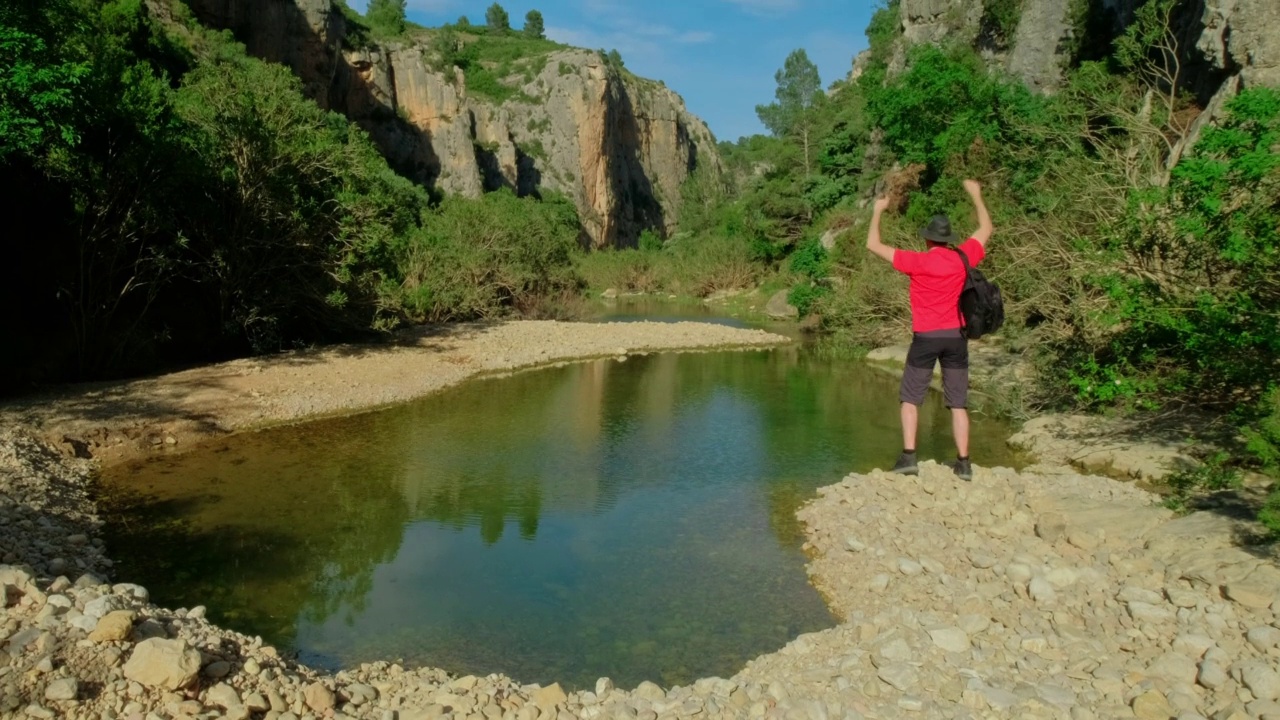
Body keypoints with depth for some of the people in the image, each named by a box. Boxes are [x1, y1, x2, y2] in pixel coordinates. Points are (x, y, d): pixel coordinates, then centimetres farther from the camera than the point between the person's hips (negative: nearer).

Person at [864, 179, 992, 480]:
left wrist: (878, 211, 10)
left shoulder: (916, 261, -9)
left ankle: (909, 457, -2)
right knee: (958, 402, 7)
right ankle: (964, 463, 7)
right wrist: (976, 195, 29)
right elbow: (986, 230, 20)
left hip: (925, 337, -3)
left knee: (910, 398, 7)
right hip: (956, 336, 3)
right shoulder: (963, 258, 0)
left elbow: (873, 245, -3)